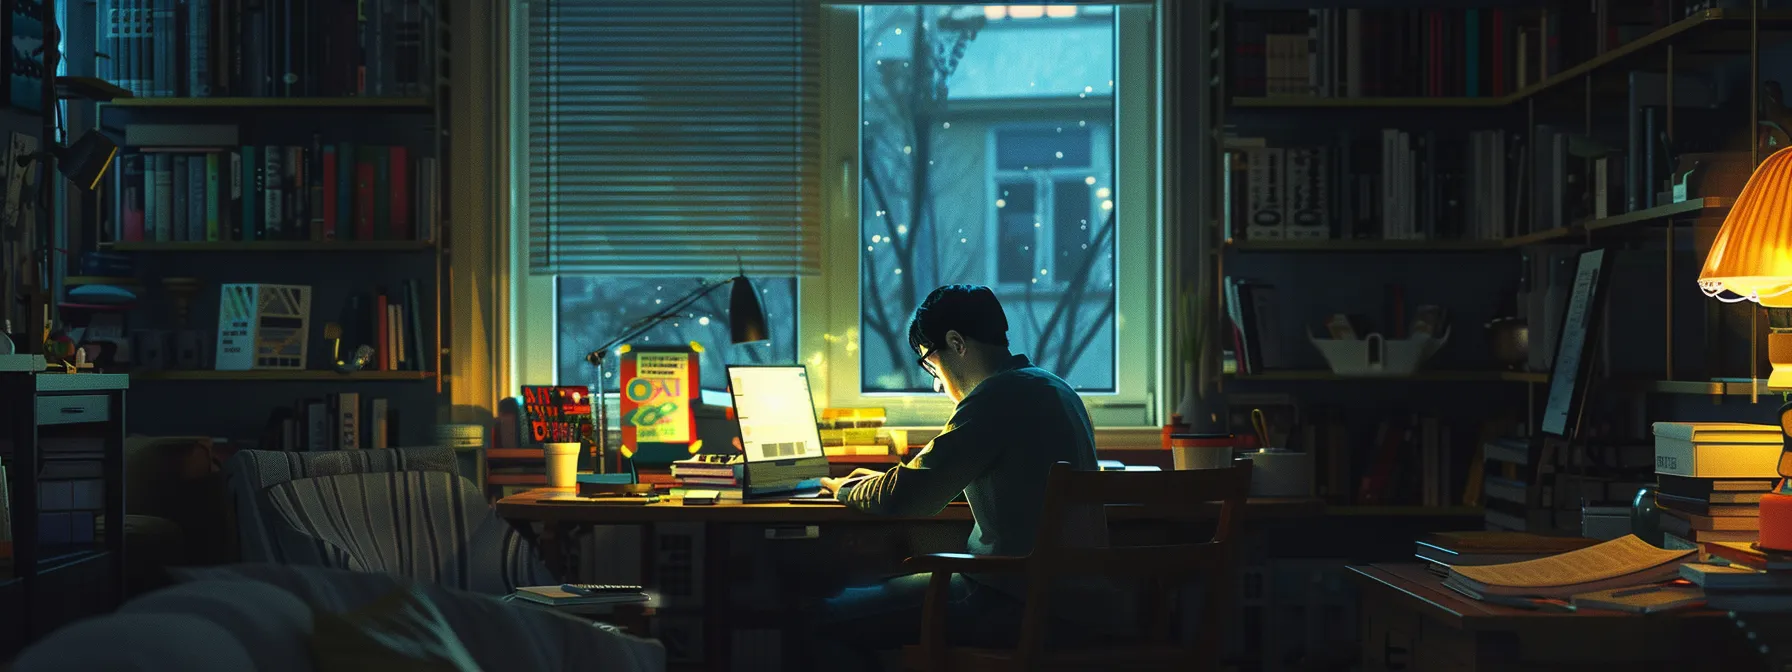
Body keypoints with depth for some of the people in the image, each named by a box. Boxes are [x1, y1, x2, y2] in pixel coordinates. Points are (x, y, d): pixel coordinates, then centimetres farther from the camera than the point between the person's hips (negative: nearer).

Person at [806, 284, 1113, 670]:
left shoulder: (996, 398, -16)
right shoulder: (1055, 389, 15)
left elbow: (905, 498, -15)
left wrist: (846, 490, 6)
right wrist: (882, 482, 29)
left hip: (1017, 605, -10)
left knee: (832, 620, -7)